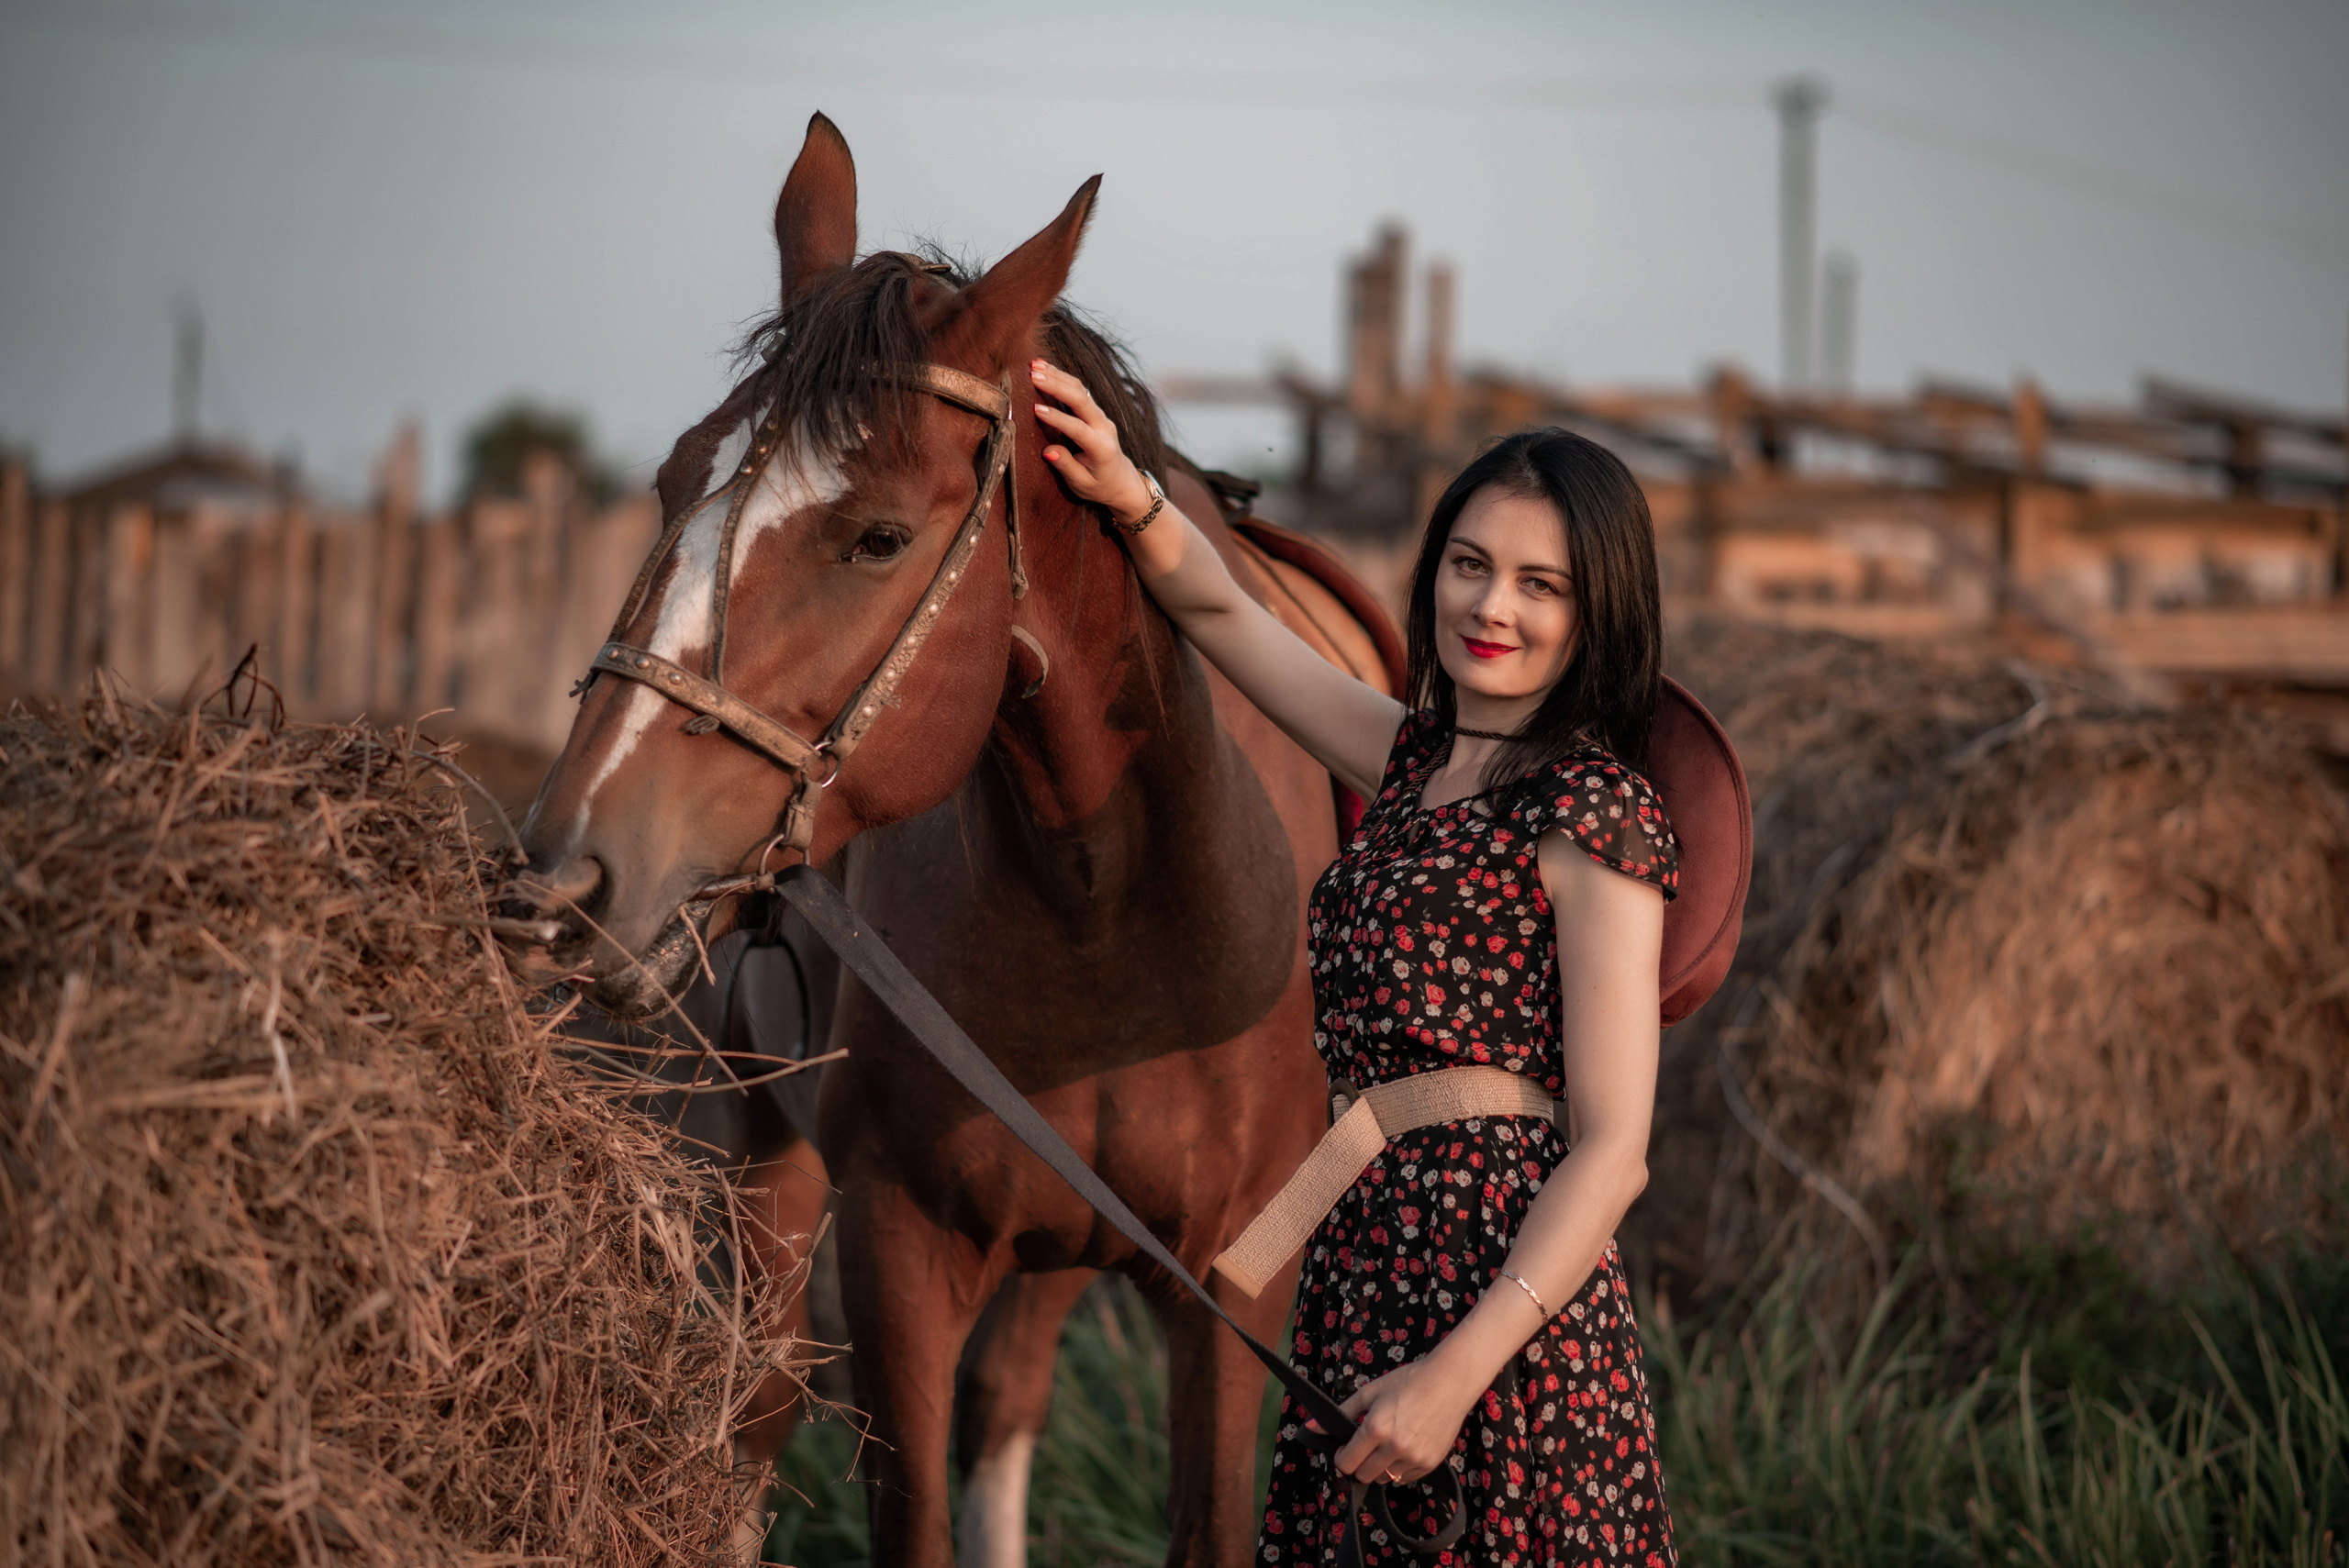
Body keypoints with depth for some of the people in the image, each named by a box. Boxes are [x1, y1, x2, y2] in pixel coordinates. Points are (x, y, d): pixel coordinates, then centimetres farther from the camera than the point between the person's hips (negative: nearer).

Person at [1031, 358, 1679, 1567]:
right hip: (1368, 1277, 8)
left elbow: (1612, 1148, -16)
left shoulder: (1591, 814, -12)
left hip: (1504, 1287, -8)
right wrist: (1131, 499, -3)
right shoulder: (1416, 762, 12)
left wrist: (1460, 1368, -23)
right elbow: (1225, 617, 19)